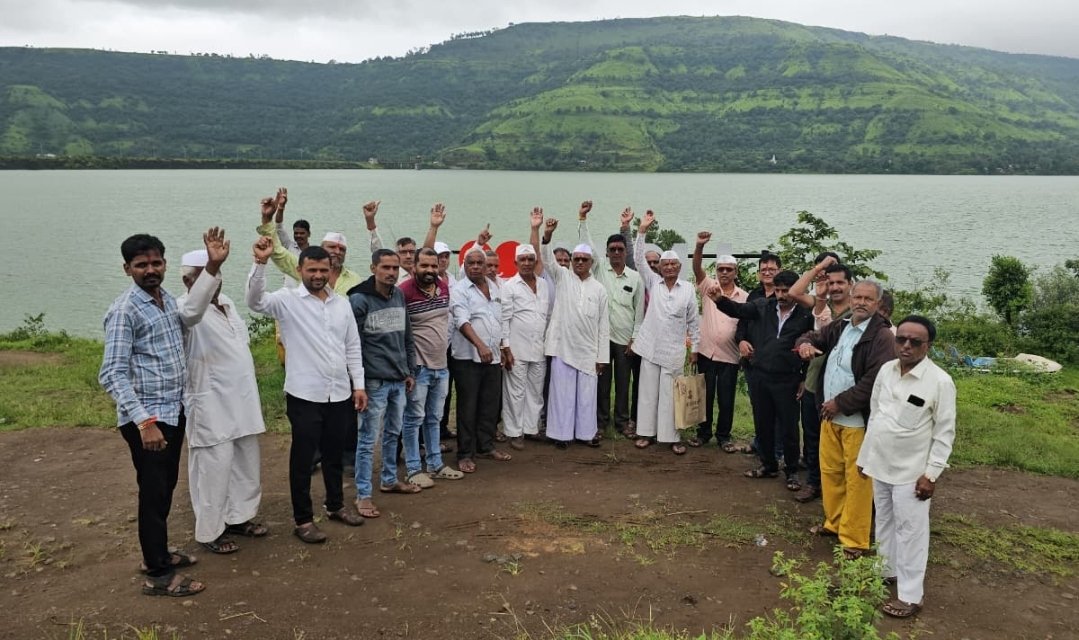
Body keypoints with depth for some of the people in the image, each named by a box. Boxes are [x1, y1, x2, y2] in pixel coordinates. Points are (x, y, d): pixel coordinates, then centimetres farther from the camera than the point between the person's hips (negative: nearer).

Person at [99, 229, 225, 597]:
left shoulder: (166, 300, 9)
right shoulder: (125, 310, -17)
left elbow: (191, 314, -14)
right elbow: (112, 374, -22)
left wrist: (213, 267, -23)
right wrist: (144, 421, -29)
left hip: (174, 412, 8)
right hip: (146, 419, -8)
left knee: (166, 489, 19)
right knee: (153, 493, 1)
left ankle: (158, 553, 35)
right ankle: (157, 576, 13)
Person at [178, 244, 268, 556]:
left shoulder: (227, 302, 10)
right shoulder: (185, 309, -14)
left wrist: (253, 395, 21)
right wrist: (212, 265, -56)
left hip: (242, 403, 8)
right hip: (211, 408, -8)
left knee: (246, 467, 17)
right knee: (213, 471, 2)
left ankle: (238, 517, 33)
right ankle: (210, 531, 17)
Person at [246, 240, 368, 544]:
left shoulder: (342, 302, 7)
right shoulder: (288, 300, -7)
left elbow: (353, 347, 11)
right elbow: (255, 301, -26)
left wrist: (359, 385, 7)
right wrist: (260, 263, -39)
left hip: (339, 393, 5)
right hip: (304, 395, -4)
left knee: (334, 454, 19)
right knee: (303, 458, 6)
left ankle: (335, 506, 36)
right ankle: (303, 519, 18)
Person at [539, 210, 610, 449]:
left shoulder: (599, 289, 6)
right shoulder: (562, 277, 6)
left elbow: (603, 325, 6)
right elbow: (548, 259, -11)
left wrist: (602, 356, 2)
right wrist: (547, 234, -29)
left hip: (588, 351, 1)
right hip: (563, 346, -1)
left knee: (587, 394, 7)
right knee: (562, 392, 3)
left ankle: (586, 432, 19)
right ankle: (562, 433, 12)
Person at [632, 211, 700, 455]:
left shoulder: (688, 289, 2)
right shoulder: (653, 282, 4)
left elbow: (693, 321, 6)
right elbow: (638, 260, -5)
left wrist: (695, 348, 4)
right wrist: (642, 231, -13)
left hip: (674, 350, -1)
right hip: (650, 347, 1)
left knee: (670, 394, 2)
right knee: (648, 391, 7)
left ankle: (672, 436, 10)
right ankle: (646, 432, 17)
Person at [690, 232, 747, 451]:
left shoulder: (744, 297, 2)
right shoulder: (709, 286, 2)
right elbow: (696, 268, -14)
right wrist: (700, 246, -29)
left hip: (729, 357, 0)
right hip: (706, 353, 0)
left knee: (726, 399, 6)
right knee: (705, 396, 10)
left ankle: (723, 436, 21)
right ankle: (703, 433, 24)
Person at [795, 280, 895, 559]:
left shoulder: (881, 337, -14)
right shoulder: (840, 327, 10)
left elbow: (873, 381, -21)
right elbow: (814, 337, 22)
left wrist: (839, 403, -16)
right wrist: (805, 343, -4)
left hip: (858, 420, -7)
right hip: (830, 415, 8)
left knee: (856, 479, -3)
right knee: (830, 472, 16)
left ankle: (854, 541, 5)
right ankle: (834, 522, 32)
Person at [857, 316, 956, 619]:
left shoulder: (940, 381, -16)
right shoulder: (886, 370, 1)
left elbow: (944, 433, -12)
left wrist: (931, 474, -14)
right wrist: (865, 454, 13)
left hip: (911, 471, -6)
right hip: (880, 464, 6)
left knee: (909, 529, 2)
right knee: (884, 521, 20)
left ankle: (910, 594, 12)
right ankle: (887, 571, 39)